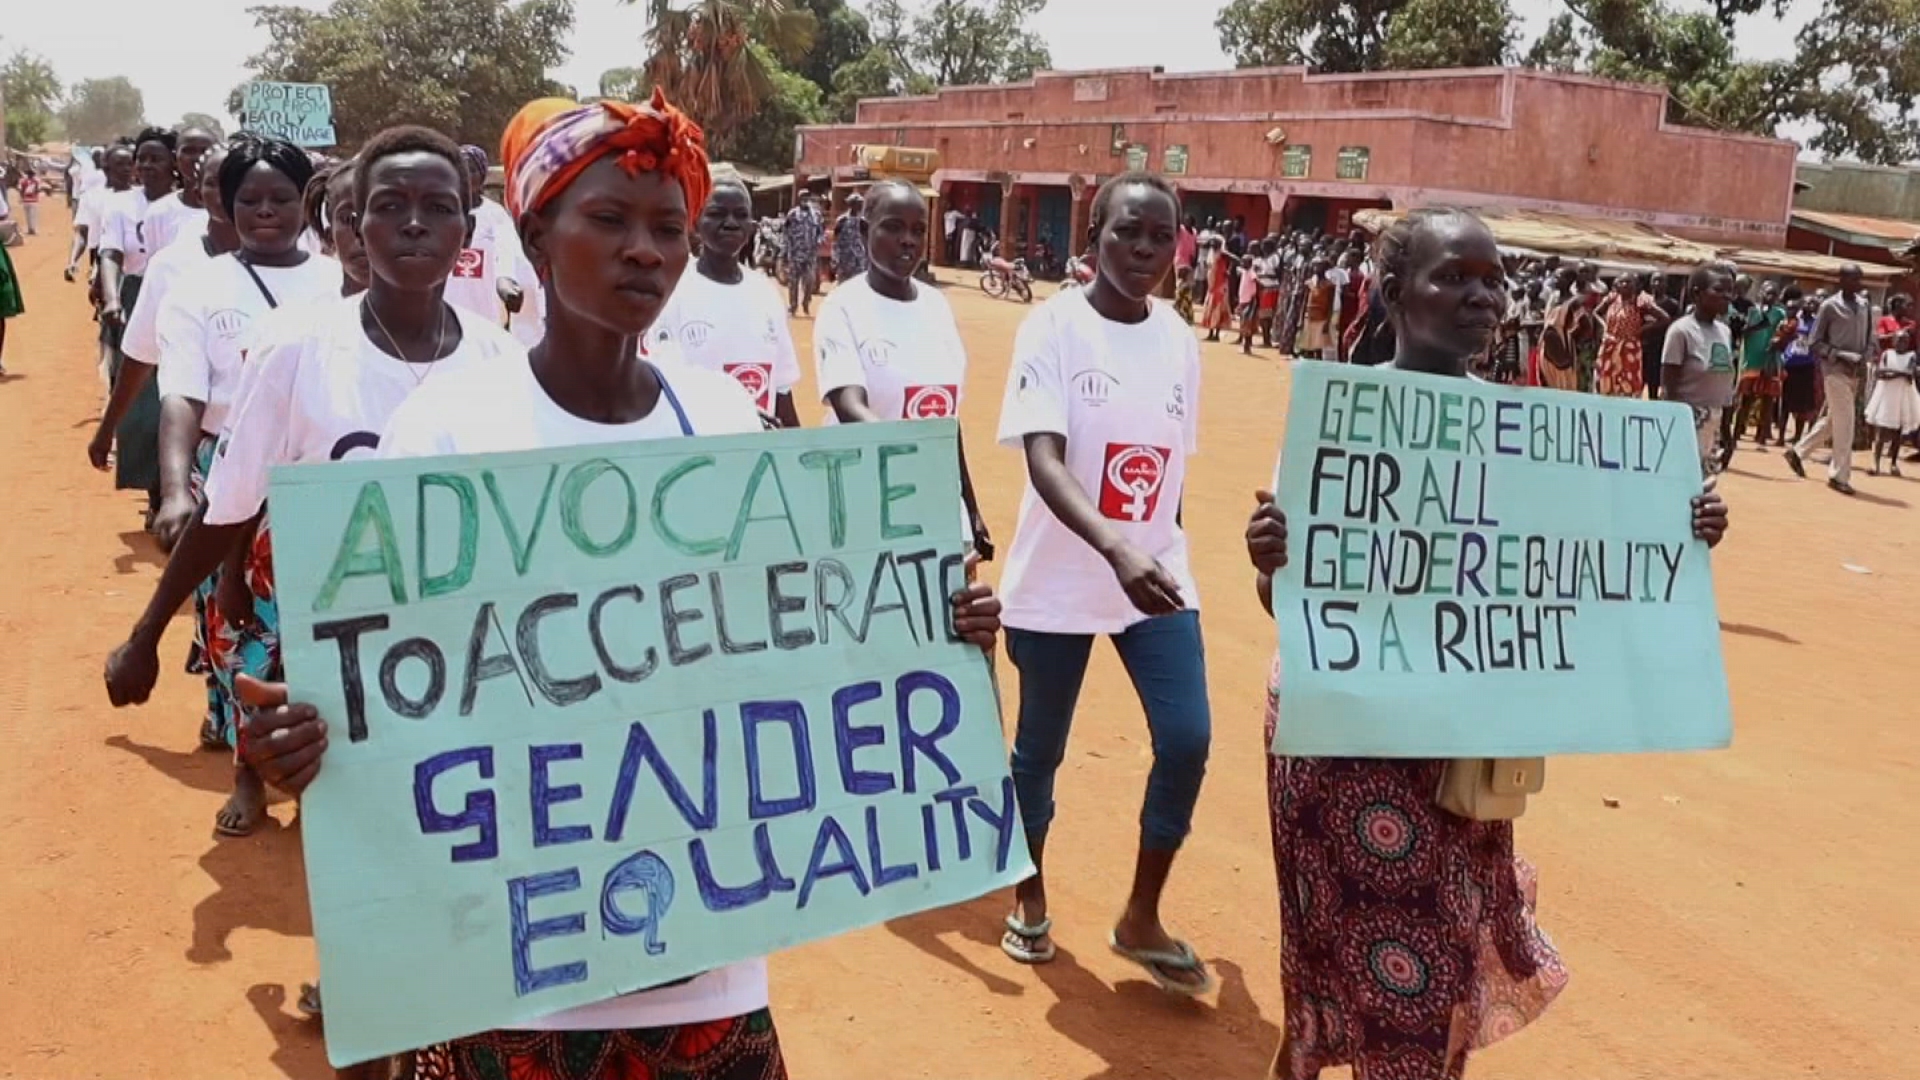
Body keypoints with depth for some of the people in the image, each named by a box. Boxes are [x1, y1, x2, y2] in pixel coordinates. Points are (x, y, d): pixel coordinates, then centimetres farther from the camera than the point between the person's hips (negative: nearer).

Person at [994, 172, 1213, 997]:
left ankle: (1141, 919, 17)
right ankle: (1030, 897, 36)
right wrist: (1116, 548, -39)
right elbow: (1043, 461, -24)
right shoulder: (1053, 327, -12)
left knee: (1187, 739, -4)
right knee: (1040, 746, 10)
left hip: (1157, 577, 4)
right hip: (1057, 582, -4)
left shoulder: (1179, 339, 4)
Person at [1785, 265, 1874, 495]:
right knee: (1845, 423, -7)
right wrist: (1840, 356, -17)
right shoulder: (1830, 306, -7)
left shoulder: (1866, 306, 8)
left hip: (1855, 372, 6)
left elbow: (1870, 340, 14)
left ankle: (1798, 452, 31)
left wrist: (1863, 358, -6)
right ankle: (1840, 475, 1)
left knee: (1833, 420, 14)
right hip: (1836, 371, -6)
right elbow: (1815, 343, -6)